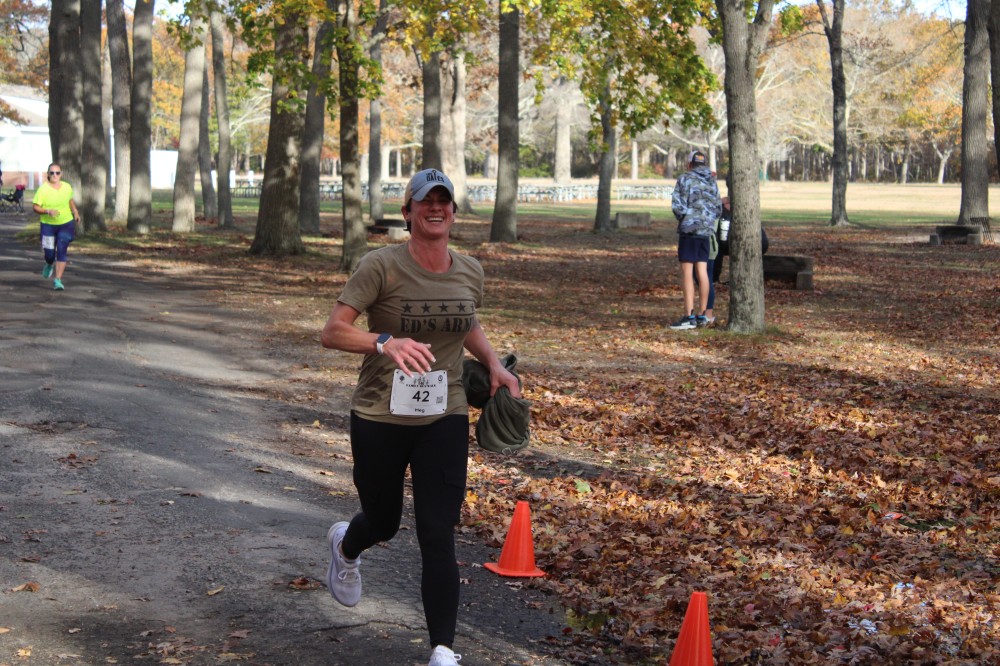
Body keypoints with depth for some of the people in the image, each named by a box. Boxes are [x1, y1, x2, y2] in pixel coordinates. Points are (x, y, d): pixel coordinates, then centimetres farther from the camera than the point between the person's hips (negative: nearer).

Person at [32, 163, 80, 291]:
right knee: (49, 253, 4)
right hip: (48, 225, -2)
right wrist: (48, 211, -27)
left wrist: (75, 211, 7)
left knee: (61, 252, -9)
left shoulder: (67, 187, -1)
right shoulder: (43, 189, -13)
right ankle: (49, 265, 42)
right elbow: (35, 207, -12)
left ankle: (58, 280, -5)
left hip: (66, 224, 2)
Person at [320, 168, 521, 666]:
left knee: (438, 535, -6)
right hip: (380, 419, -2)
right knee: (383, 523, 17)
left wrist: (493, 363, 5)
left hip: (444, 419, 2)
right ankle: (345, 545, 56)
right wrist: (386, 342, -36)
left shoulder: (470, 272, 1)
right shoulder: (381, 266, -15)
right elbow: (332, 331, -19)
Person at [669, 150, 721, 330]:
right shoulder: (712, 182, 12)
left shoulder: (685, 179, -5)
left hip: (689, 229, -6)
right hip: (706, 231, 6)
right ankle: (702, 315, 10)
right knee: (702, 272, 8)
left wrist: (683, 218, 7)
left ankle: (689, 316, -9)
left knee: (687, 273, -5)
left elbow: (677, 205, -11)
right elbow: (718, 209, 13)